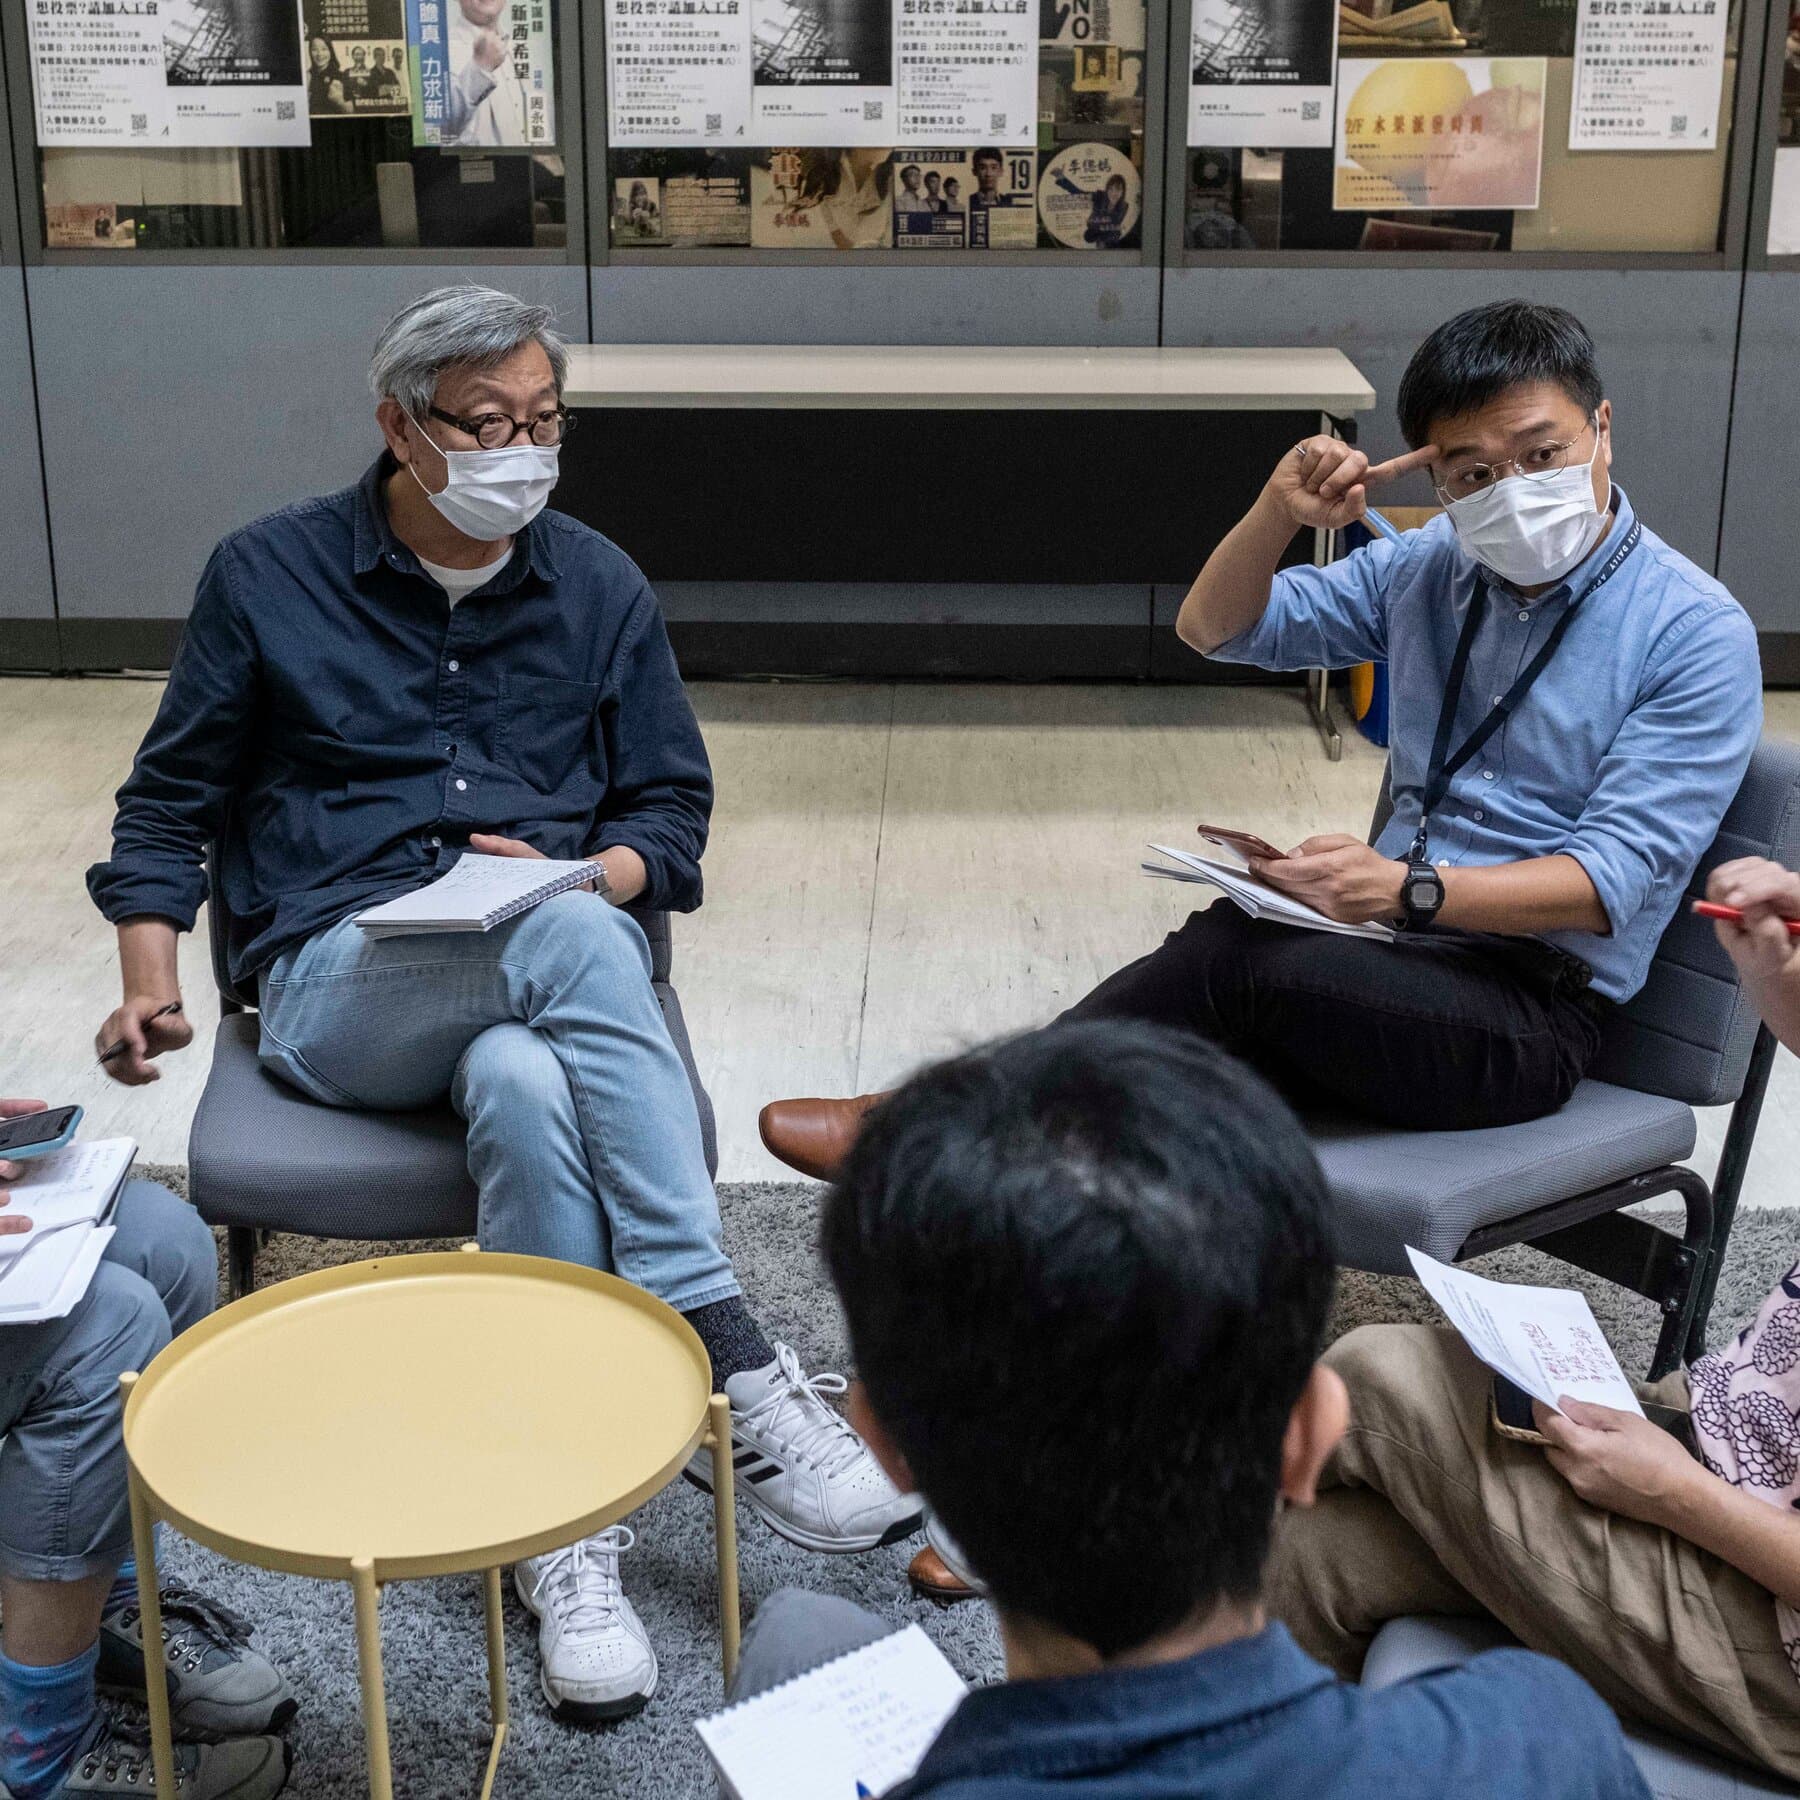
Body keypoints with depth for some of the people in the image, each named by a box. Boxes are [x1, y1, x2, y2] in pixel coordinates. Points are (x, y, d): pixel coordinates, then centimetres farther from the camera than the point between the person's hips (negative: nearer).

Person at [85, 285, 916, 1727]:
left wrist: (574, 876, -7)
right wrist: (150, 976, -3)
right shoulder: (270, 576, 8)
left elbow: (672, 812, 16)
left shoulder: (599, 585, 13)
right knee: (577, 947, -36)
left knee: (524, 1084, -38)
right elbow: (172, 802, 14)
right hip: (339, 988, -2)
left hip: (548, 963, 2)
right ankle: (729, 1368, -37)